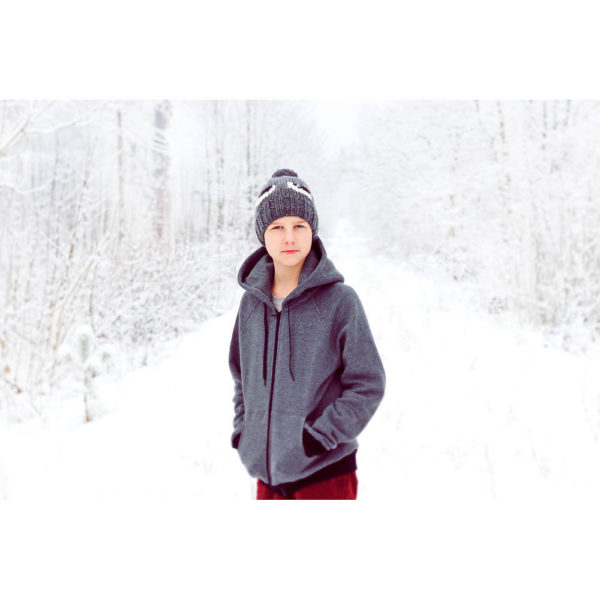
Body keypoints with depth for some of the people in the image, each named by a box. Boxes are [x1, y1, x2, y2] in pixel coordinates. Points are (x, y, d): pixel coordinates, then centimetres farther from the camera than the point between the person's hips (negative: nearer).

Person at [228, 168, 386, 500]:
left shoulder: (339, 300, -12)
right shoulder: (252, 301, 1)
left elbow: (368, 384, -10)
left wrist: (320, 435, -16)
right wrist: (242, 429, 3)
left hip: (325, 472, -4)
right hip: (267, 467, 5)